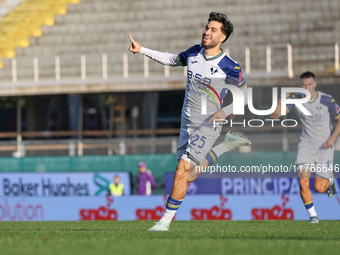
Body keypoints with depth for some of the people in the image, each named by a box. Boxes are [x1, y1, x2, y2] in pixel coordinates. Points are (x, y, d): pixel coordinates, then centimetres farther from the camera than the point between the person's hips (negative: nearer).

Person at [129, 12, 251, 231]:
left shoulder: (230, 68, -14)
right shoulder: (194, 53, 2)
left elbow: (244, 95, -3)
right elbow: (172, 60, 22)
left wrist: (225, 111, -19)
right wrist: (142, 50, 18)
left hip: (207, 126, -7)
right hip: (187, 123, 7)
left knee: (182, 172, -14)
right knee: (189, 176, 11)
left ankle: (166, 221, -3)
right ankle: (227, 144, 28)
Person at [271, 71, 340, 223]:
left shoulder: (327, 100, -12)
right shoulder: (296, 99, -7)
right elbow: (275, 115, -11)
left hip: (325, 146, -2)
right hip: (306, 145, 2)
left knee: (319, 188, -3)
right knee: (303, 181, -17)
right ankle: (312, 215, 1)